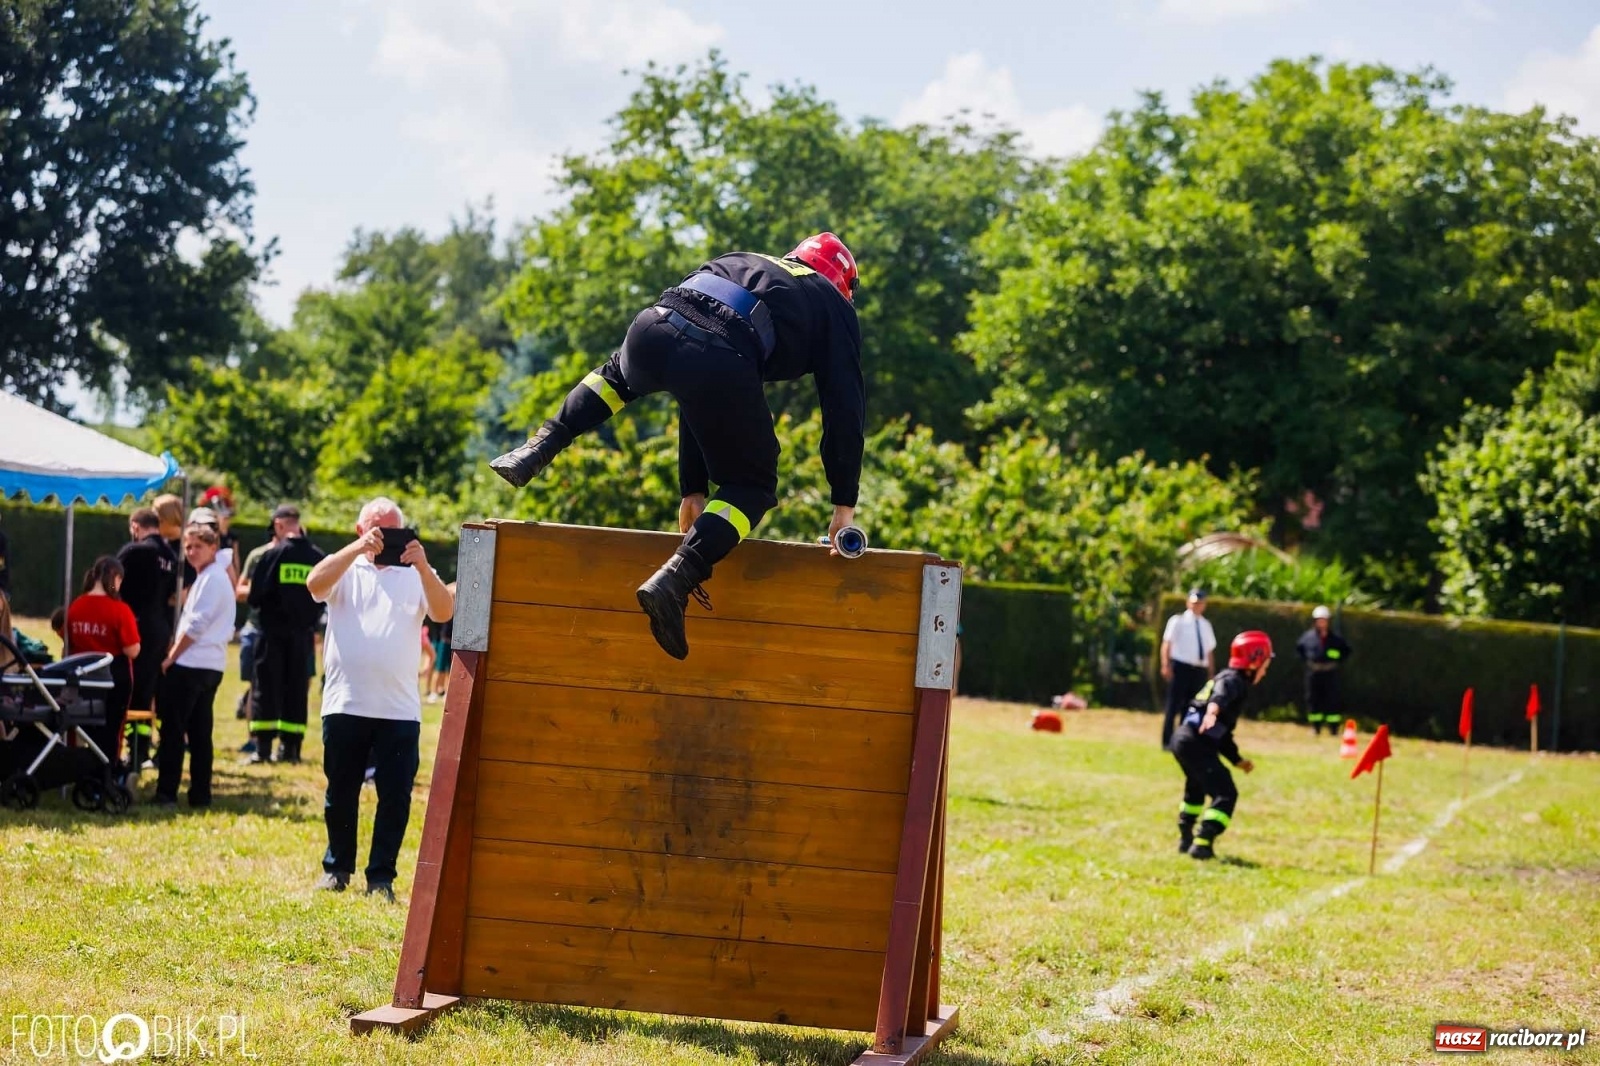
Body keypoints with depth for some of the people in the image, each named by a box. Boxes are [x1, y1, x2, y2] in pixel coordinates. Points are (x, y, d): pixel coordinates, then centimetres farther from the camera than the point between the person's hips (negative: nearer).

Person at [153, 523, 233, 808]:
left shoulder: (211, 579, -12)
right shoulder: (216, 576, 18)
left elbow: (195, 625, -18)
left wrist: (170, 657, -12)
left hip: (191, 664, -10)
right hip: (211, 664, 10)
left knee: (173, 728, -5)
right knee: (199, 731, 10)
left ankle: (166, 793, -5)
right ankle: (200, 794, 10)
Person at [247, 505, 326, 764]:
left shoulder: (273, 554, -10)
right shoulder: (319, 557, 0)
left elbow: (255, 596, -10)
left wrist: (260, 604, 11)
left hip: (274, 633, -3)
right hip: (303, 634, 3)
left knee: (268, 687, 2)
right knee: (297, 688, 10)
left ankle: (263, 747, -3)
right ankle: (290, 747, 9)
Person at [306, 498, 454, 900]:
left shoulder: (415, 573, 8)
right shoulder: (344, 569, 7)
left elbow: (445, 612, -8)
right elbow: (315, 584, -15)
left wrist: (423, 567, -24)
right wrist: (359, 547, -26)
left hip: (400, 710, 0)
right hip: (345, 704, 0)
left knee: (395, 798, -1)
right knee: (340, 794, 10)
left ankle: (381, 876, 7)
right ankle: (336, 868, 23)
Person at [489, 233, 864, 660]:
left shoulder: (741, 264, 40)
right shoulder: (835, 307, 27)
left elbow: (699, 404, 42)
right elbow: (846, 408, 18)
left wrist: (693, 491, 44)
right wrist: (844, 505, 23)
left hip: (653, 330, 5)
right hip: (716, 359, -5)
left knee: (619, 373, 41)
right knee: (751, 487, 10)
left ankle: (535, 451, 22)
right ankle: (675, 579, -13)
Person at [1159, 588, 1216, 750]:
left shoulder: (1206, 626, 17)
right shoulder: (1178, 621, 1)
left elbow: (1209, 651, 18)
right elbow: (1167, 644, -6)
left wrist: (1211, 675, 13)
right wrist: (1166, 666, -18)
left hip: (1200, 670, 5)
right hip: (1180, 667, -5)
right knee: (1174, 706, -4)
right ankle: (1167, 742, 0)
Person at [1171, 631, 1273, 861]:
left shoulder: (1232, 680, 24)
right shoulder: (1234, 680, -6)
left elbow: (1223, 734, 28)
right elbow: (1220, 696, -33)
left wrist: (1237, 759, 28)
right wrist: (1212, 712, -53)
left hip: (1183, 738, 10)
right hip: (1196, 743, -10)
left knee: (1197, 788, 32)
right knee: (1225, 794, -11)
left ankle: (1186, 839, 46)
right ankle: (1202, 844, -18)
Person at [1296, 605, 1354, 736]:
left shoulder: (1336, 639, 1)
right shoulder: (1308, 636, 4)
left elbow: (1348, 650, 12)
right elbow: (1298, 648, 19)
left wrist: (1340, 662, 3)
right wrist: (1306, 659, 8)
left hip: (1330, 672, -1)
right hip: (1313, 672, 1)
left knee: (1332, 700, -2)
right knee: (1313, 700, 4)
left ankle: (1334, 728, 2)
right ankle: (1315, 728, 12)